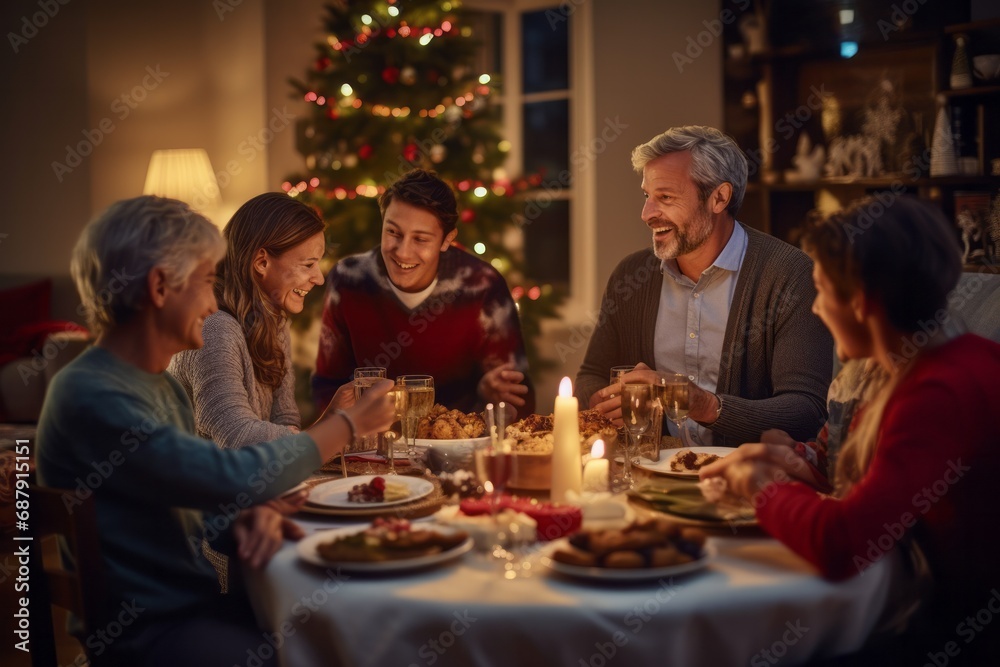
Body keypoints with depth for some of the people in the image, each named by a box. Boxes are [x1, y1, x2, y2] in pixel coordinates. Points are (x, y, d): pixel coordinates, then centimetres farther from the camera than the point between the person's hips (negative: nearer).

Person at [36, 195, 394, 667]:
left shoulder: (164, 387, 12)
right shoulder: (90, 396, -19)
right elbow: (237, 477, -23)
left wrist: (250, 516, -7)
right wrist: (350, 422, -8)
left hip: (202, 604, 9)